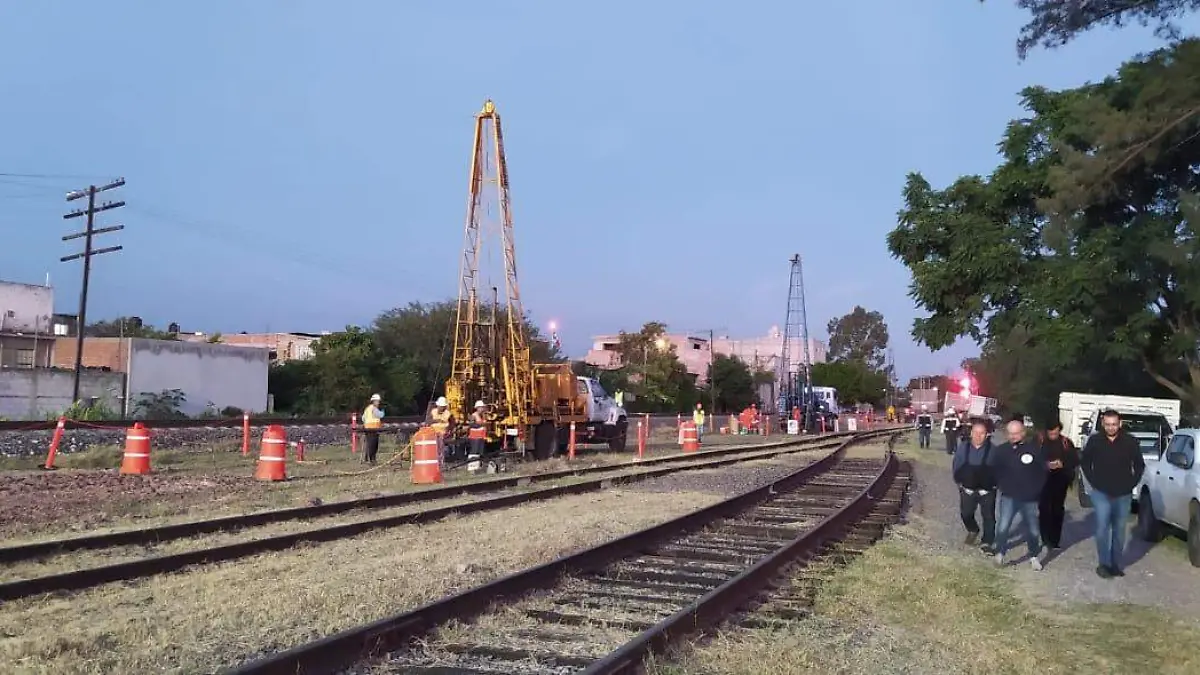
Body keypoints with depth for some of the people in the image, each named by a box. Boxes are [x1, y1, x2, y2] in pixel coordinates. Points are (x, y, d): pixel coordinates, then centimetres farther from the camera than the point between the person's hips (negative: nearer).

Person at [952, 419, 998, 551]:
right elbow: (956, 467, 2)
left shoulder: (992, 449, -12)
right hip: (967, 489, 3)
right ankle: (972, 531, 45)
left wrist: (994, 483, -13)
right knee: (966, 514, 16)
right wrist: (960, 482, -4)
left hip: (987, 490, -3)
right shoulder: (963, 448, -4)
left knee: (988, 516, 0)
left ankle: (986, 542, 12)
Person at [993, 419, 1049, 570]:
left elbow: (1044, 470, 1)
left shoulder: (1034, 450, -7)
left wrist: (1036, 488, -1)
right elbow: (995, 471, 9)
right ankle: (1000, 553, 6)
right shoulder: (1001, 450, -2)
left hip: (1029, 498, 0)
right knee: (1003, 527, -12)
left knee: (1033, 530, 12)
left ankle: (1034, 556, 31)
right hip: (1009, 497, 0)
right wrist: (1001, 485, 1)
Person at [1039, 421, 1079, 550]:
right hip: (1043, 480, -1)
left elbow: (1075, 460, 3)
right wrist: (1045, 464, -17)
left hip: (1060, 480, 1)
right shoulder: (1040, 441, -3)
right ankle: (1046, 540, 1)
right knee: (1044, 509, -7)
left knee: (1058, 509, 7)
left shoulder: (1066, 442, 0)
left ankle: (1055, 540, 16)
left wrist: (1062, 464, -14)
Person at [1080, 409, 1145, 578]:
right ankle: (1104, 564, 0)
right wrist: (1094, 482, 0)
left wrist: (1131, 483, 0)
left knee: (1119, 530, 9)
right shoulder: (1094, 441, -4)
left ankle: (1116, 564, 18)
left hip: (1124, 494, 1)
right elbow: (1085, 463, 8)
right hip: (1102, 493, -1)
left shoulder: (1130, 442, -3)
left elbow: (1139, 465, 8)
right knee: (1102, 528, -8)